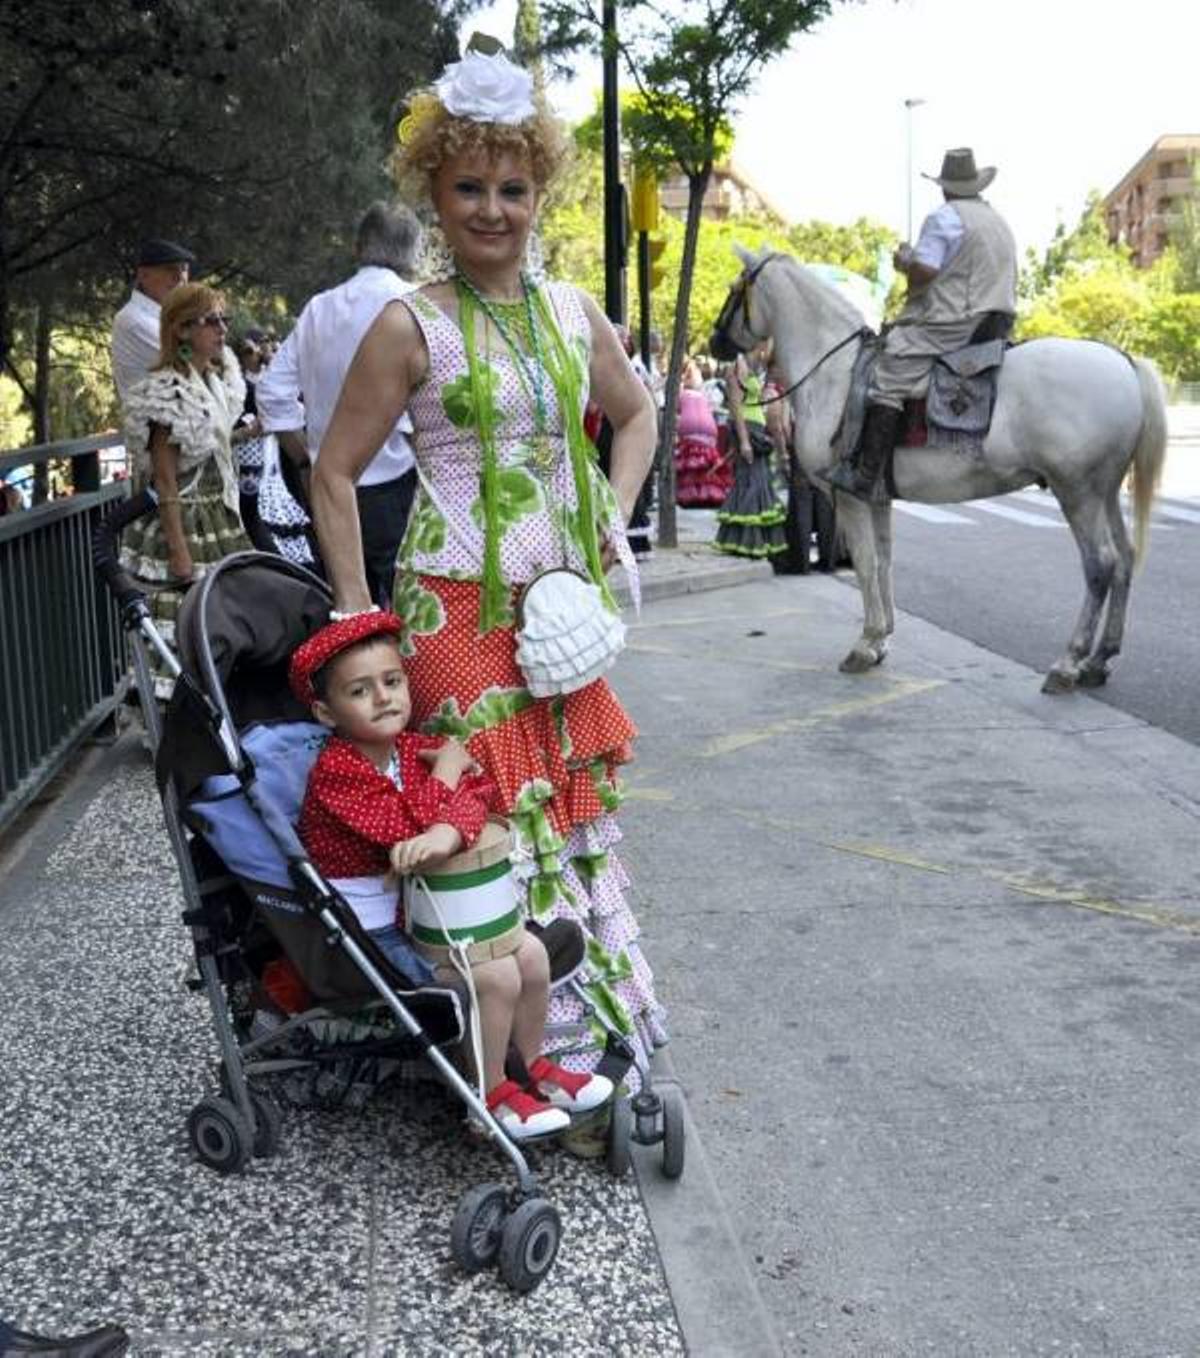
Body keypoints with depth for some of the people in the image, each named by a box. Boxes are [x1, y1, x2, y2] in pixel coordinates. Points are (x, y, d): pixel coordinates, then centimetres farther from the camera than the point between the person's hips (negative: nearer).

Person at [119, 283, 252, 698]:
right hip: (182, 526, -8)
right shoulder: (168, 392, -15)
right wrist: (178, 551, -19)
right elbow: (164, 481, -17)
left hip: (219, 523, 9)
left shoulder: (217, 380, 10)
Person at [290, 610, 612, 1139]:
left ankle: (532, 1065, 24)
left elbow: (472, 792, -14)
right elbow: (410, 825, -27)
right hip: (373, 932, -7)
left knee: (531, 952, 2)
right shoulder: (334, 771, -21)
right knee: (496, 976, -16)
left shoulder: (416, 748, 2)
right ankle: (491, 1094, 5)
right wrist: (446, 767, -14)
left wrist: (450, 831, -36)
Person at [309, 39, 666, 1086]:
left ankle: (603, 998, 33)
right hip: (458, 607, -5)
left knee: (580, 801, 15)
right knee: (501, 814, -2)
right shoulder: (412, 327, -8)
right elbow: (335, 475, -5)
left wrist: (614, 517, 8)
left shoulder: (573, 313, 6)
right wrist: (359, 618, -8)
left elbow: (636, 415, 23)